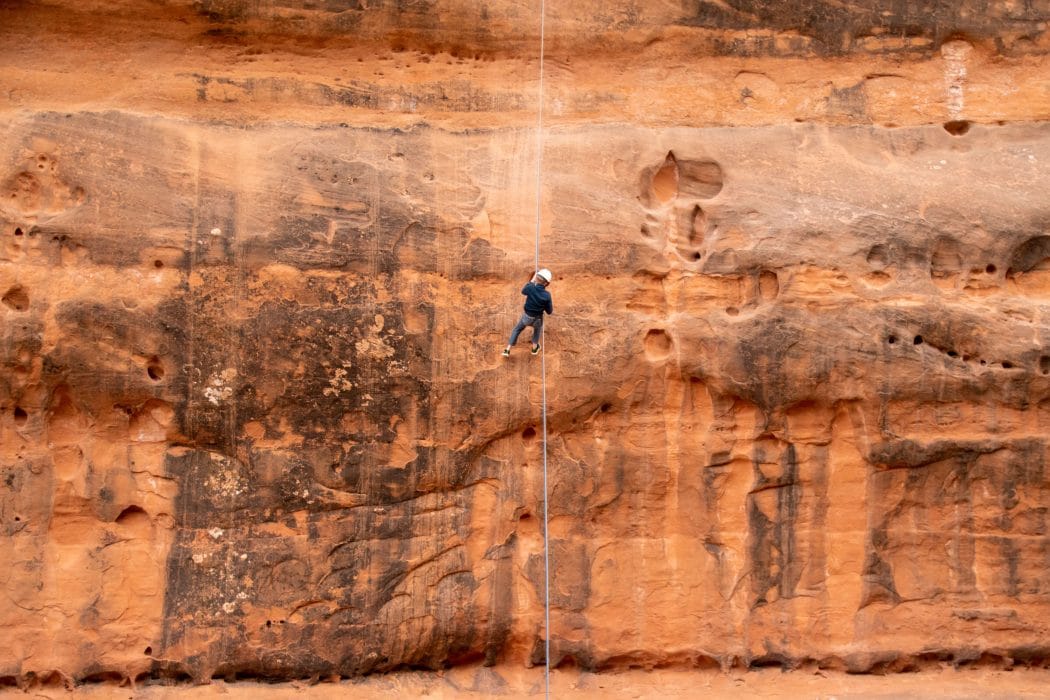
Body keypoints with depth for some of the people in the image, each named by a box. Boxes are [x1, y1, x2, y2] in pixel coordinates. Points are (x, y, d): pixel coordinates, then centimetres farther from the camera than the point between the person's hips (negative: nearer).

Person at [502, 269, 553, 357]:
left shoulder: (530, 288, -23)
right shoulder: (547, 295, -24)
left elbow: (523, 291, 5)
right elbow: (549, 311, -13)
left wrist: (531, 281, 10)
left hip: (527, 316, 1)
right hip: (537, 319, -1)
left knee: (517, 329, 26)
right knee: (537, 329, 35)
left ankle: (508, 350, 23)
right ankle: (535, 348, 50)